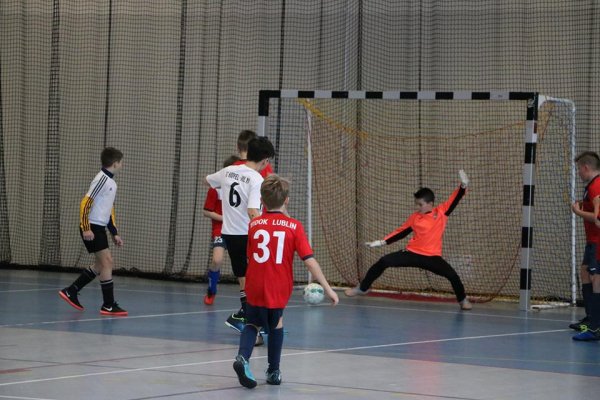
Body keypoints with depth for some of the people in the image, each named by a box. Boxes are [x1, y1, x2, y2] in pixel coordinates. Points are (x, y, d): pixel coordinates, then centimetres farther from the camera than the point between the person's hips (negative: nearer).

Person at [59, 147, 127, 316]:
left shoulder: (111, 182, 14)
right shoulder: (102, 179, -15)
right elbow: (85, 203, -20)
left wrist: (114, 233, 18)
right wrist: (86, 229, -23)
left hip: (99, 228, 10)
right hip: (92, 227, -10)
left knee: (101, 264, 14)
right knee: (107, 262, -10)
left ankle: (71, 292, 20)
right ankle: (109, 305, -7)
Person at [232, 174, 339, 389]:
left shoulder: (254, 225, 0)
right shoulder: (294, 227, -6)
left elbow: (249, 257, 10)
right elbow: (310, 260, -11)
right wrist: (328, 288, -8)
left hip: (255, 288, 1)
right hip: (279, 289, -1)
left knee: (253, 323, 19)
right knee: (276, 324, 22)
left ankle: (243, 357, -9)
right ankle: (274, 371, 26)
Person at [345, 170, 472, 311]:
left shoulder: (441, 212, -1)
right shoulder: (415, 217, 3)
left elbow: (454, 201, -2)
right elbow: (401, 232, 10)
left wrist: (463, 185, -18)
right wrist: (382, 242, 6)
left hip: (432, 257, -1)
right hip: (413, 254, 1)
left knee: (453, 275, -14)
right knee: (383, 262, -11)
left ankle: (463, 300, 17)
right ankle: (362, 288, 5)